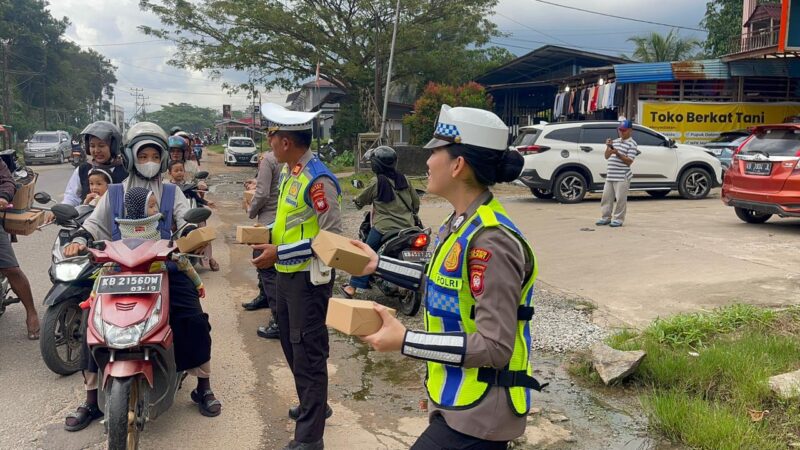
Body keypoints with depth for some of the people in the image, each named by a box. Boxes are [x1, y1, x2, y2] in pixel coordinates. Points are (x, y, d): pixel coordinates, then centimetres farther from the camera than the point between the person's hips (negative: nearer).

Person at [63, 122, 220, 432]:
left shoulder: (172, 193, 15)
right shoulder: (113, 194, 16)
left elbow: (187, 221, 2)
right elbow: (94, 225, 13)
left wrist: (190, 233, -21)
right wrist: (79, 241, -8)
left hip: (165, 268, -1)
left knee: (194, 320, -16)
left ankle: (203, 387, 2)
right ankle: (92, 399, 4)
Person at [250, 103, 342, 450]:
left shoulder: (318, 180, -21)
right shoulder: (288, 171, 9)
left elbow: (332, 236, -22)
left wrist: (280, 252, -22)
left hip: (308, 277, -10)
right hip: (287, 274, 10)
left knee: (308, 353, -1)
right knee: (291, 345, 21)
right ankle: (314, 405, 41)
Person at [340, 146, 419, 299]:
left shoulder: (377, 183, -7)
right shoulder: (403, 179, 4)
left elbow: (361, 200, 9)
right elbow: (416, 201, 12)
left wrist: (357, 202, 32)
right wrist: (412, 214, 32)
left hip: (384, 228, -4)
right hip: (407, 227, 4)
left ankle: (353, 287, 8)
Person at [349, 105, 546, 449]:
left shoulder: (490, 241, -27)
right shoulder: (461, 224, 2)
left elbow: (495, 346, -28)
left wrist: (405, 341, -26)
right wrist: (379, 265, 16)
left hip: (478, 412, -9)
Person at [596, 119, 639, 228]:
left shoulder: (632, 144, -3)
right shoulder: (615, 141, 17)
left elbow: (629, 161, -12)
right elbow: (607, 156, 17)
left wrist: (617, 153, -21)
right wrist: (608, 147, -1)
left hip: (622, 177, -7)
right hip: (610, 176, 7)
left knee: (620, 199, -4)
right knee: (606, 197, 9)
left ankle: (618, 219, 3)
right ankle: (606, 217, 18)